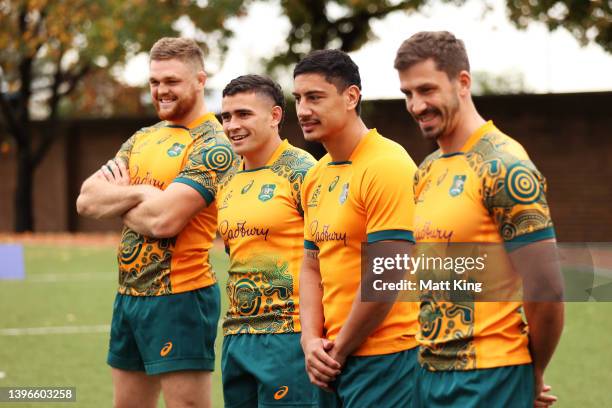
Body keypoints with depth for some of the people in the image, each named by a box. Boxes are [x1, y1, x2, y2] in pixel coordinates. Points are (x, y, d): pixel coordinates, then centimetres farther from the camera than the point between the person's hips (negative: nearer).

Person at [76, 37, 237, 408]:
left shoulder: (212, 146, -11)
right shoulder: (143, 139, 13)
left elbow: (163, 220, -22)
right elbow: (86, 200, 2)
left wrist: (117, 198, -3)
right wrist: (141, 192, -13)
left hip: (179, 298, -8)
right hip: (129, 294, 8)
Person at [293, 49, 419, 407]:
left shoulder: (386, 167, -13)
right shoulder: (316, 177, 12)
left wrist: (339, 349, -10)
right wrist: (311, 340, 1)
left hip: (383, 360, -8)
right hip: (332, 360, 8)